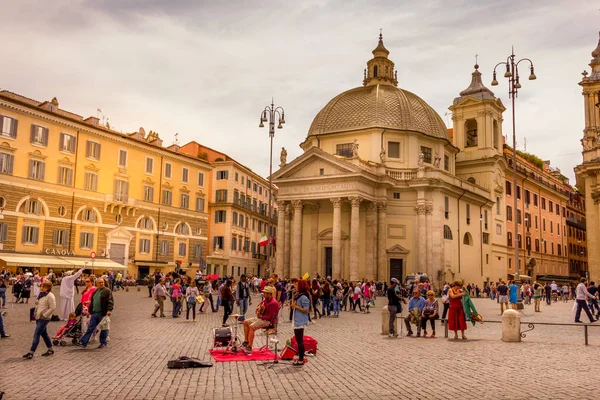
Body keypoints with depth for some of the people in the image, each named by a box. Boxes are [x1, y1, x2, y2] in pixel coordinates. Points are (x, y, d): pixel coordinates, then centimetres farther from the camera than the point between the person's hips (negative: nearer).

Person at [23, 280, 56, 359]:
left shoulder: (50, 296, -16)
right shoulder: (41, 294, 11)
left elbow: (52, 308, -19)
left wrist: (44, 315, -19)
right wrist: (35, 313, 12)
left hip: (44, 319, -9)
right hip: (38, 318, 9)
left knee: (36, 335, -9)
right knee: (44, 334, 16)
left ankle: (31, 353, -6)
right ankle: (50, 349, 28)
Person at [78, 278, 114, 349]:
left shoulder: (107, 291, -5)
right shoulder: (95, 292, 17)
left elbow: (110, 302, -13)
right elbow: (92, 302, 26)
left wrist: (109, 310, -25)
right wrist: (89, 311, 24)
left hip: (103, 314, -6)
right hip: (94, 313, 6)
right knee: (90, 328, 4)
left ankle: (103, 343, 16)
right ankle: (83, 342, 4)